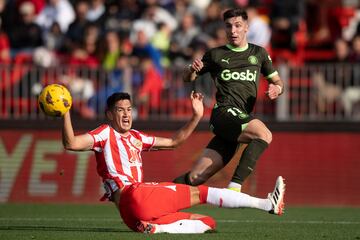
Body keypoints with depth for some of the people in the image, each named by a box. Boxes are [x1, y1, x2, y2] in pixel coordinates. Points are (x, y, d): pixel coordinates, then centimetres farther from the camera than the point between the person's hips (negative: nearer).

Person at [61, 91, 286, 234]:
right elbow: (71, 143, -13)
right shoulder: (105, 134, 3)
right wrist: (66, 113, -25)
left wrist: (196, 116, 26)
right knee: (199, 193, -7)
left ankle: (155, 227, -18)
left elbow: (174, 141, 32)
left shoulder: (136, 137, 26)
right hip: (133, 196, -8)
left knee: (208, 222, 3)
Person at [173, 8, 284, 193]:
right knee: (264, 134, -33)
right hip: (224, 112, -4)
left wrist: (277, 89, -1)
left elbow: (277, 81, 24)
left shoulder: (259, 53, 19)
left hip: (242, 119, 4)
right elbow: (187, 78, 20)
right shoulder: (215, 55, 12)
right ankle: (234, 186, -38)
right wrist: (192, 69, -4)